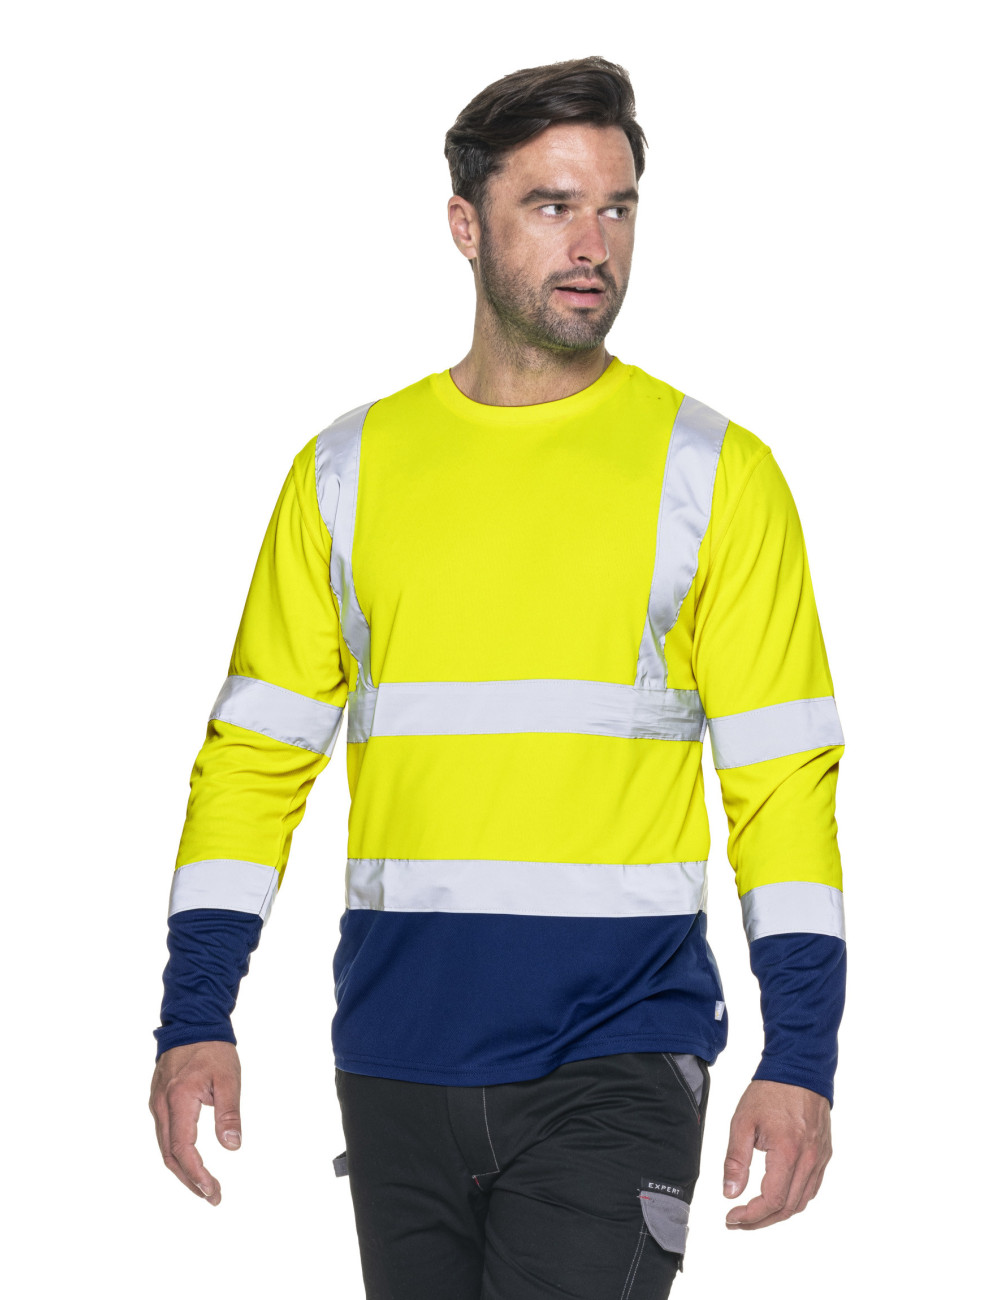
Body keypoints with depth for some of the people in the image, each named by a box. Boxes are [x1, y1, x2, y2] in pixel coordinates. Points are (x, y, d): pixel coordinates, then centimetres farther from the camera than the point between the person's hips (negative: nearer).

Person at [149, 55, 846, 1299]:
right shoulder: (347, 472, 9)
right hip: (396, 1046, 3)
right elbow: (257, 752, 10)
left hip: (619, 1047, -3)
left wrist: (799, 1056, -7)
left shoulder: (716, 473, 2)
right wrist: (195, 1019, 2)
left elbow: (784, 777, 0)